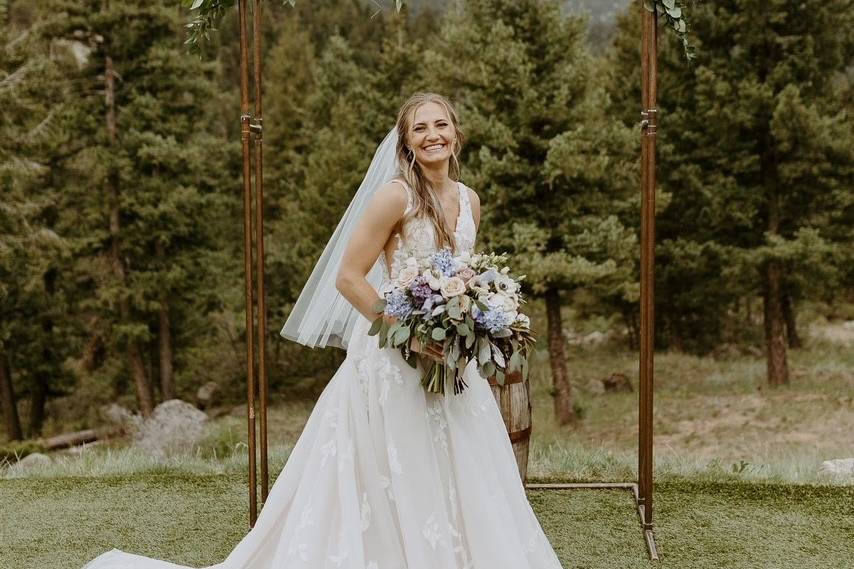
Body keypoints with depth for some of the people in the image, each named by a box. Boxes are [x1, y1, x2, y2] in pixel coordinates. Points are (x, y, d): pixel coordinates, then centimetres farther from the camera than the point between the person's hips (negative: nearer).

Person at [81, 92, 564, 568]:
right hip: (394, 359, -6)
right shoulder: (395, 195, -13)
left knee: (461, 481, 12)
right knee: (394, 487, 1)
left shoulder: (470, 200, 8)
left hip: (449, 357, 7)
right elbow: (348, 278, -16)